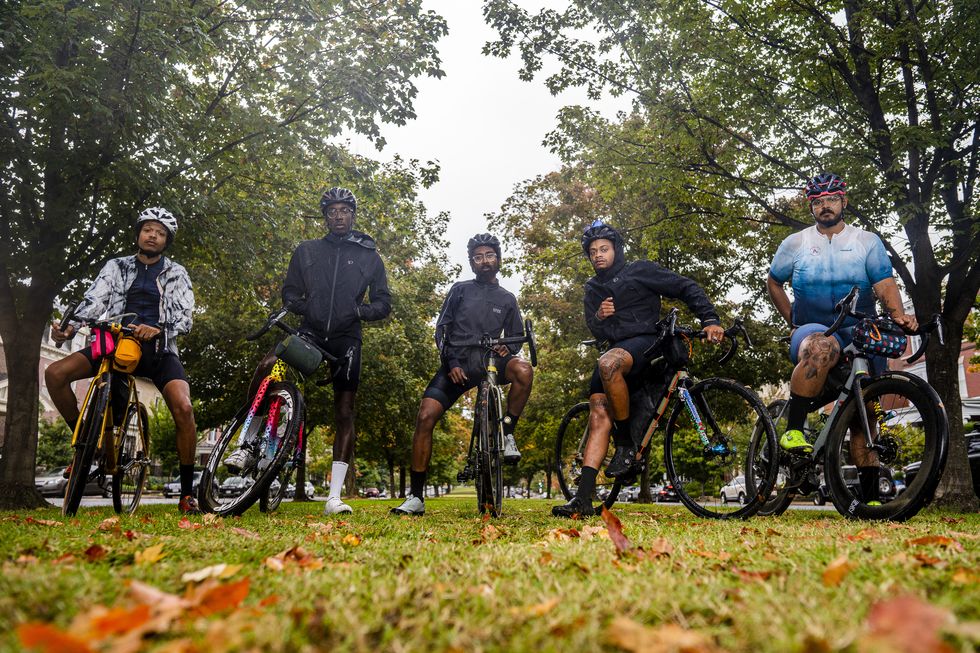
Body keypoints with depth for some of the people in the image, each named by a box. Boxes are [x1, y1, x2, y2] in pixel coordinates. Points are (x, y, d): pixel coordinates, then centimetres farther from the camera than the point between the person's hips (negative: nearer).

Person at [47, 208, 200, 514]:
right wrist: (69, 326, -23)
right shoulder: (117, 267, 12)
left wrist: (157, 330, -26)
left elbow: (184, 317, -5)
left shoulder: (176, 274, 7)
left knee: (183, 408, -25)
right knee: (55, 374, -20)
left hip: (158, 349, -2)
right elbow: (94, 301, -2)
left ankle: (187, 493, -12)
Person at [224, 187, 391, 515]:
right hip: (310, 330, 1)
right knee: (267, 366, -29)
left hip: (346, 338, 0)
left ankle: (334, 497, 0)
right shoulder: (307, 251, 12)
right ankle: (248, 445, -12)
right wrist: (302, 306, -9)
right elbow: (290, 291, 13)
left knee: (344, 412, -3)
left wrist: (359, 310, -12)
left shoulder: (369, 256, 9)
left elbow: (383, 303, 7)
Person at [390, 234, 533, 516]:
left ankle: (507, 432, -13)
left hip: (489, 361, 1)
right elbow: (442, 330, 6)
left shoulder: (507, 299, 17)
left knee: (523, 370, -33)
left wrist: (507, 348, -7)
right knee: (425, 417, -18)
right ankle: (416, 497, -10)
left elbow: (517, 336, 17)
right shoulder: (460, 289, 13)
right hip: (457, 363, 0)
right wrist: (452, 363, -8)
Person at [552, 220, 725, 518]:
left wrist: (710, 320, -11)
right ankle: (583, 498, -19)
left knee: (608, 363, -39)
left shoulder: (640, 270, 6)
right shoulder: (593, 289, 22)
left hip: (645, 343, -5)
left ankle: (626, 445, -23)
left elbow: (687, 288, 2)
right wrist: (598, 317, -6)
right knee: (598, 415, -14)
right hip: (615, 350, 5)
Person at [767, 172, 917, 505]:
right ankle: (793, 430, -33)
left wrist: (899, 316, -25)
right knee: (822, 347, -40)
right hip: (812, 330, -2)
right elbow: (773, 282, 18)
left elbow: (885, 283, -5)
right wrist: (792, 321, 8)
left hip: (860, 335, 2)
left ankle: (870, 496, 7)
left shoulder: (868, 242, 8)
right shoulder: (795, 243, 8)